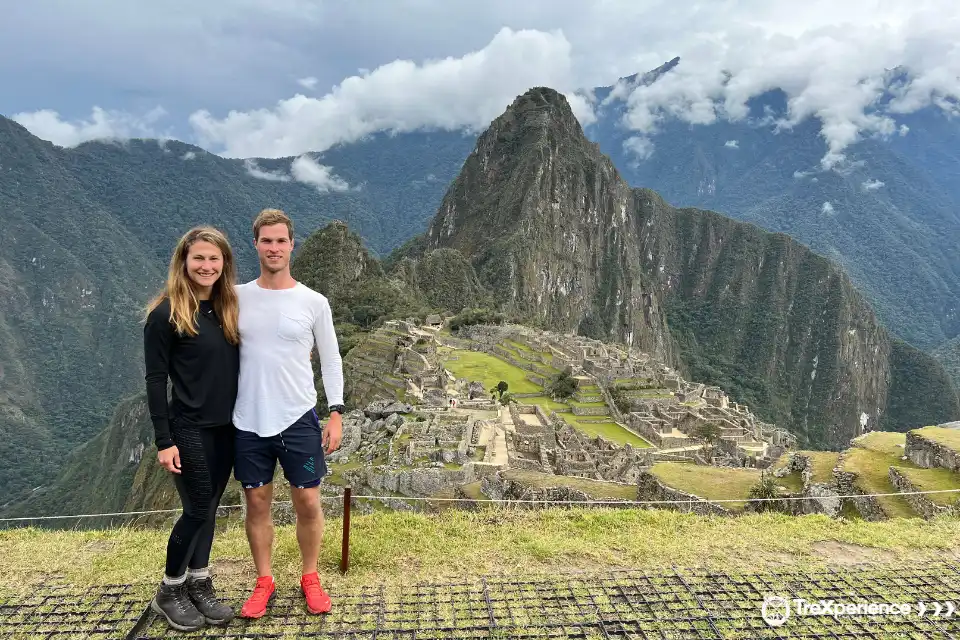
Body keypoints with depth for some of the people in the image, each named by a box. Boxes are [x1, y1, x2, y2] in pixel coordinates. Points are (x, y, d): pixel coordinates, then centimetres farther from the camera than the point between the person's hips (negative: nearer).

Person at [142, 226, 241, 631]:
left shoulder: (227, 308, 7)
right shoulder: (166, 314, -11)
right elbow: (155, 380, -11)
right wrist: (163, 440, -14)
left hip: (227, 428, 6)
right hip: (189, 430, -6)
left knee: (209, 507, 14)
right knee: (197, 509, 1)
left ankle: (199, 585, 29)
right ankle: (168, 593, 22)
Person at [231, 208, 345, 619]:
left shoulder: (313, 302, -3)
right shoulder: (237, 298, 2)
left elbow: (330, 360, 2)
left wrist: (336, 413, -4)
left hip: (299, 418, -1)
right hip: (248, 420, 1)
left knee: (307, 501, 5)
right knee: (257, 502, 11)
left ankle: (310, 578, 25)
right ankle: (264, 582, 28)